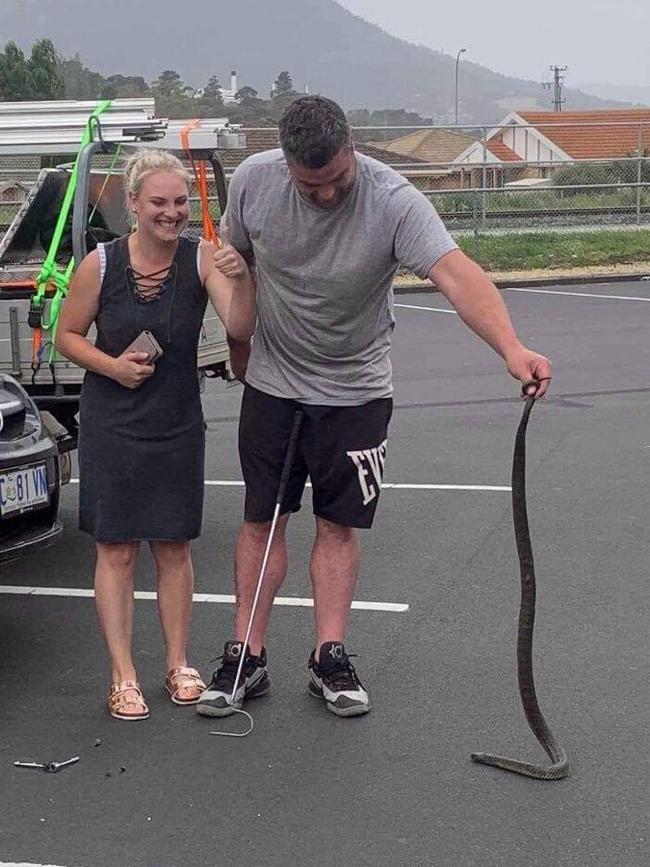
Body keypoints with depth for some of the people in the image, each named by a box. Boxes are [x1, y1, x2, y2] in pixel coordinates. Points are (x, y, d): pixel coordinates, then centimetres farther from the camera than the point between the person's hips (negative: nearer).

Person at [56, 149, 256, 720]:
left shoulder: (202, 259, -9)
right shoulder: (100, 265, -9)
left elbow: (240, 326, -22)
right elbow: (68, 335, 3)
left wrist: (241, 275, -39)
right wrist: (111, 364, -14)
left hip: (178, 426, 1)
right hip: (111, 426, -1)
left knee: (174, 546, 11)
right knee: (116, 549, 3)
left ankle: (178, 664, 25)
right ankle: (123, 675, 12)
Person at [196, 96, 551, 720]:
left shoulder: (393, 201, -26)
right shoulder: (253, 180, -14)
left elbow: (457, 276, -39)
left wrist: (511, 349, -54)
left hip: (355, 389, -2)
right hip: (272, 382, 2)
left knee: (338, 525, 5)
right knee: (261, 521, 6)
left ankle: (329, 659, 15)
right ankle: (246, 659, 14)